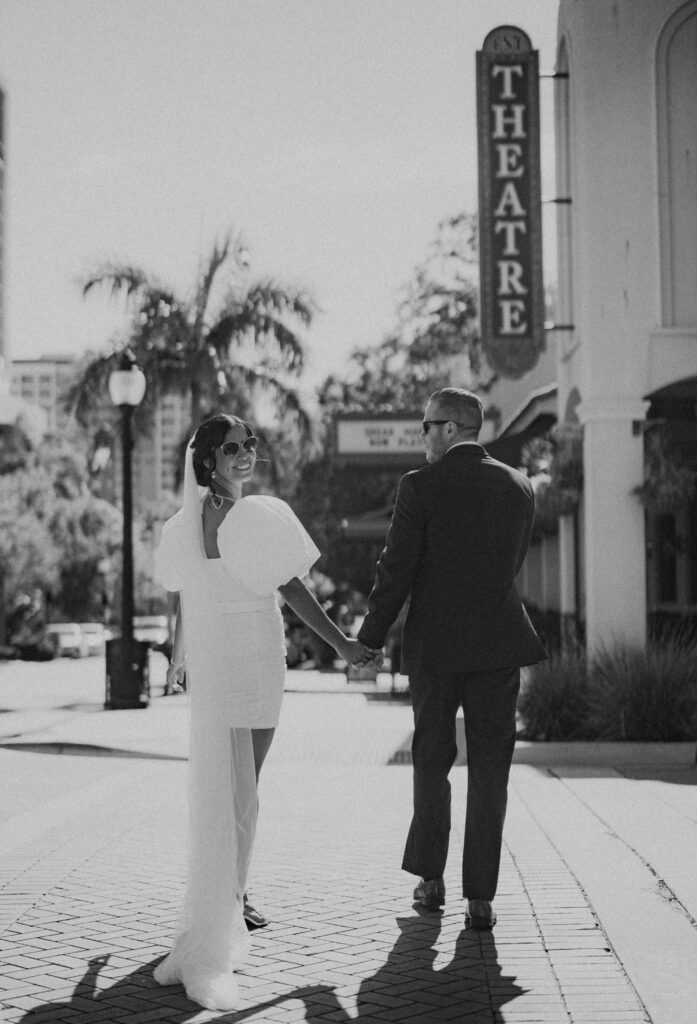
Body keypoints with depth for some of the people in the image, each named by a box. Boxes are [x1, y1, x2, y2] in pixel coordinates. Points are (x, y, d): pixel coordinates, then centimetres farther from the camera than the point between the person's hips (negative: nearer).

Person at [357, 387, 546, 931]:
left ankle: (431, 879, 23)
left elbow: (395, 571, -8)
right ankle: (480, 899, 4)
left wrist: (369, 640, 1)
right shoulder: (519, 487, 5)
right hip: (499, 643, 2)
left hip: (435, 646, -2)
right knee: (489, 770, 5)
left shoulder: (421, 486, -8)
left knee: (431, 763, 16)